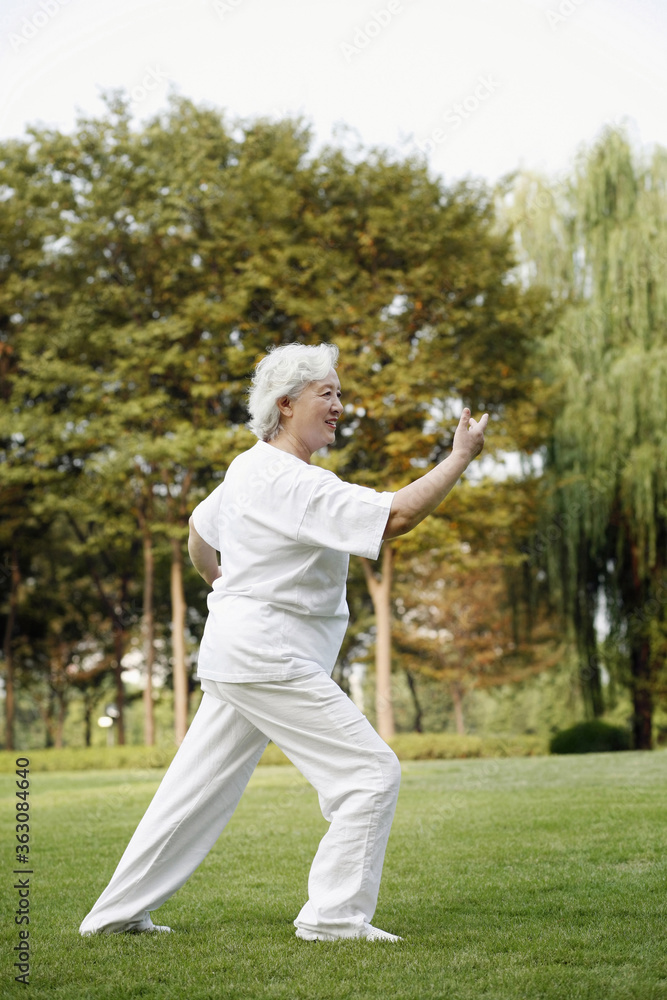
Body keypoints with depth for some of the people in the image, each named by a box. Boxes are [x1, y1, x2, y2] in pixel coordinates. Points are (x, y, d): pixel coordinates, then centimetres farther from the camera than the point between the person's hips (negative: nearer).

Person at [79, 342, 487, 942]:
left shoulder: (249, 467, 13)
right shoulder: (294, 483, -19)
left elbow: (200, 535, 28)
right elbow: (397, 516, -26)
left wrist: (219, 585, 45)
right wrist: (460, 458, -17)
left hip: (235, 654, 10)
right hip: (268, 659, -10)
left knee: (198, 789, 16)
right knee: (372, 773, -7)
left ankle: (117, 913, 23)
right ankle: (334, 916, -3)